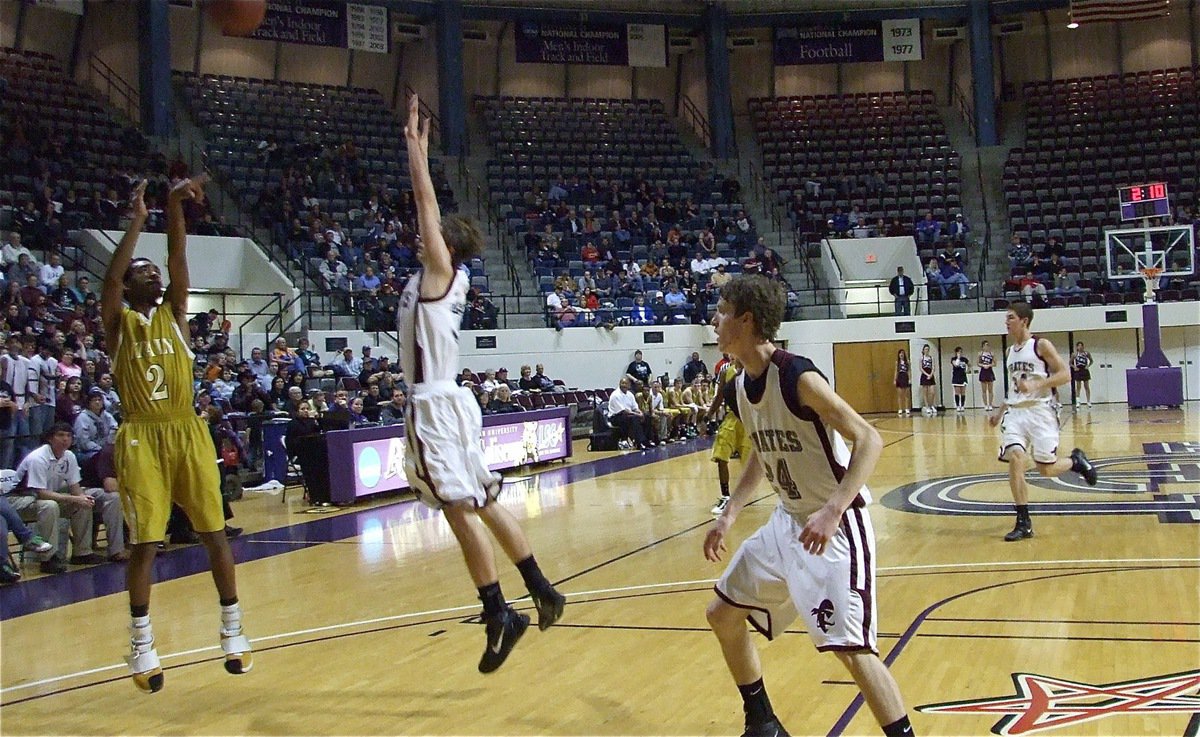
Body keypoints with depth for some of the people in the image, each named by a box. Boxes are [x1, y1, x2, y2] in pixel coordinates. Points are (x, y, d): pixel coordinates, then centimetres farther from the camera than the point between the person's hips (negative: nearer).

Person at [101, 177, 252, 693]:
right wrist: (137, 219, -17)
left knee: (214, 533, 4)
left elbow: (178, 259, -3)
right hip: (141, 438, -3)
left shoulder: (174, 312, 11)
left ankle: (233, 628, 15)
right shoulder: (118, 321, 4)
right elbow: (111, 275, -14)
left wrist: (175, 208, -15)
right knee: (144, 543, -1)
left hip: (187, 431, 3)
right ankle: (141, 643, 11)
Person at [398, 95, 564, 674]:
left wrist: (416, 145, -1)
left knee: (461, 511, -8)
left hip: (434, 407, -9)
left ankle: (499, 614, -6)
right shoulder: (450, 278, 14)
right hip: (450, 401, 9)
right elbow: (430, 209, 21)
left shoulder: (438, 272, -6)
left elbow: (426, 202, -8)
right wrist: (417, 148, 24)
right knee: (483, 504, 14)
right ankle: (541, 590, 17)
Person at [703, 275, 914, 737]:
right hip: (787, 521, 9)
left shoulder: (798, 377, -22)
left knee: (849, 646, -16)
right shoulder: (738, 390, 2)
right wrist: (728, 516, 10)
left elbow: (869, 440, -24)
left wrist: (831, 512, -34)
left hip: (835, 524, -9)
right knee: (723, 614, 15)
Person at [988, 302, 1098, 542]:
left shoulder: (1041, 345, -5)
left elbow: (1064, 374, -12)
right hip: (1015, 413, 5)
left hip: (1039, 411, -5)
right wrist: (999, 411, 18)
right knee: (1014, 460, -14)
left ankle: (1076, 460, 33)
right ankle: (1024, 523, -10)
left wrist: (1035, 385, -24)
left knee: (1046, 468, -2)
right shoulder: (1010, 351, 16)